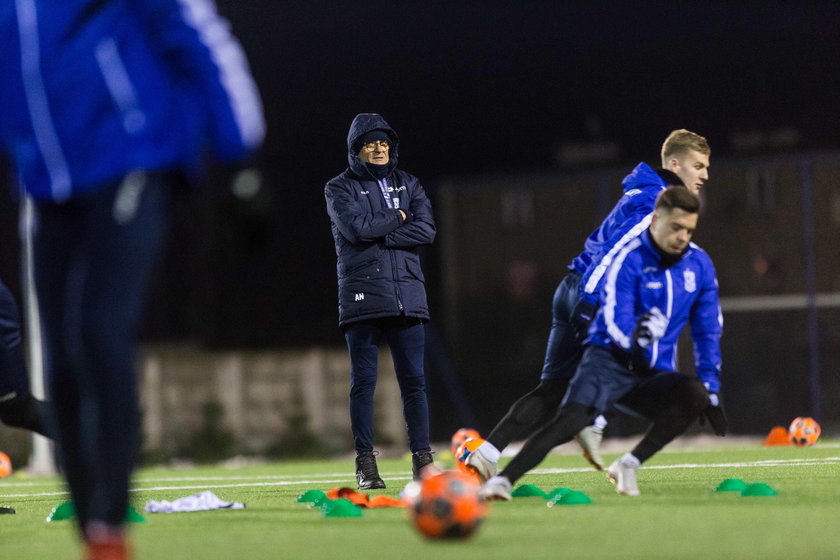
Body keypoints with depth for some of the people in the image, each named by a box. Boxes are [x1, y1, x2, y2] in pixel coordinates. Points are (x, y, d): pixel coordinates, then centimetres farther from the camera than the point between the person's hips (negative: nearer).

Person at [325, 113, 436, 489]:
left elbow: (426, 230, 0)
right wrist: (399, 218, -2)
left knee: (414, 380, 0)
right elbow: (357, 227, -13)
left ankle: (422, 459, 3)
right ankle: (365, 464, -1)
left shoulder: (408, 185, 16)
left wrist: (379, 235, -9)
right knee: (363, 381, -3)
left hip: (407, 296, 3)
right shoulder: (340, 189, 6)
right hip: (362, 298, -3)